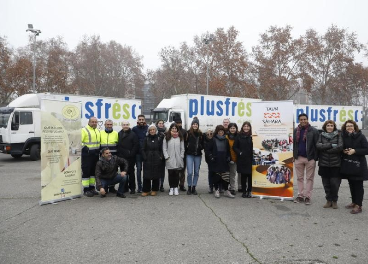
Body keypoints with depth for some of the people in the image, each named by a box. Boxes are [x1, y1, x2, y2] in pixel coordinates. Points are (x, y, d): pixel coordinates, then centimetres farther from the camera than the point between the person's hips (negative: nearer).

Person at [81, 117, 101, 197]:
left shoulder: (98, 131, 16)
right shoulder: (84, 130, -7)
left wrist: (98, 149, 15)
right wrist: (84, 147, -18)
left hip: (95, 154, 7)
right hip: (87, 154, -7)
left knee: (93, 171, 12)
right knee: (86, 171, -5)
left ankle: (92, 188, 21)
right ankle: (86, 190, 0)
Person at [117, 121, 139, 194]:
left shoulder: (133, 134, -1)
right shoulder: (119, 134, 9)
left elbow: (136, 145, -6)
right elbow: (117, 145, 9)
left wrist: (131, 153, -12)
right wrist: (118, 154, 1)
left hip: (130, 158, -4)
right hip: (121, 157, 4)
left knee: (131, 172, 2)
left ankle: (132, 188, 9)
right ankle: (124, 187, 18)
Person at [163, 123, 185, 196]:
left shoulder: (180, 137, 7)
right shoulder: (167, 137, 4)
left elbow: (182, 148, 7)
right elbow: (164, 148, 2)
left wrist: (181, 157, -1)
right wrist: (167, 157, -6)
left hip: (178, 160, 1)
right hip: (170, 160, -1)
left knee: (177, 174, 4)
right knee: (171, 174, 3)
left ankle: (176, 188, 15)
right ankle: (171, 188, 13)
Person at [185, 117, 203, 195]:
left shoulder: (200, 134, 4)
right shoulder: (188, 133, -3)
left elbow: (203, 144, 12)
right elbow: (185, 143, -2)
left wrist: (200, 147, -5)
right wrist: (187, 149, -12)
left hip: (198, 155, 3)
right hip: (190, 155, -3)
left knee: (196, 172, 8)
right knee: (190, 172, -6)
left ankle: (194, 187, 20)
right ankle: (189, 187, 12)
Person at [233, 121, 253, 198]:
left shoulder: (252, 136, 0)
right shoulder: (239, 136, 5)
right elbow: (234, 147, 6)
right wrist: (239, 152, -6)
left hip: (250, 159, -1)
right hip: (241, 159, 1)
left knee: (250, 175, 1)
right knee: (243, 175, 7)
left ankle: (249, 191, 13)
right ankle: (244, 191, 16)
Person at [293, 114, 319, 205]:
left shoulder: (313, 131, -5)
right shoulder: (296, 130, 8)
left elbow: (317, 145, -6)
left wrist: (315, 157, -10)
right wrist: (294, 156, 9)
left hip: (310, 158, -4)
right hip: (298, 157, 4)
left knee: (309, 178, 4)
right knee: (299, 178, 10)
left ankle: (307, 196, 11)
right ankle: (300, 195, 19)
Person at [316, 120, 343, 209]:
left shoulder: (338, 135, 4)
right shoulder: (321, 135, 8)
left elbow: (340, 147, -11)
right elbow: (318, 146, -7)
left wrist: (325, 149, -9)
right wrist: (331, 145, -15)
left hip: (335, 164, -2)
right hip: (324, 163, 2)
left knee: (334, 183, -3)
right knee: (326, 183, 6)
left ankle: (334, 201, 16)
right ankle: (329, 200, 20)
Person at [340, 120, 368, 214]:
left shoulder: (360, 136, -6)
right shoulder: (343, 136, 5)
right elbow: (341, 147, 17)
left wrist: (354, 151, -17)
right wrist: (344, 151, -4)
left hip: (358, 165, -4)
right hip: (347, 164, 4)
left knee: (358, 185, -1)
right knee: (351, 185, 13)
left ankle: (358, 205, 2)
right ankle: (354, 202, 26)